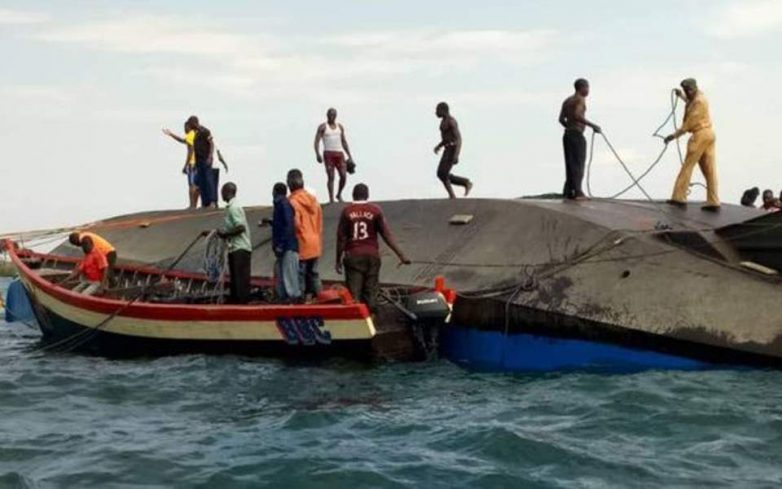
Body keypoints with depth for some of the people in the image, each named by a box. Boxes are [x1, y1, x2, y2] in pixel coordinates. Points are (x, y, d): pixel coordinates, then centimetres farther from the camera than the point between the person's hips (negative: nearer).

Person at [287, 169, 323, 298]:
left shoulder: (292, 201, -14)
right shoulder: (313, 199, 9)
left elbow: (295, 224, -20)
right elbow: (320, 223, 13)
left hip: (301, 247, -7)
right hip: (315, 246, 7)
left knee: (299, 277, -3)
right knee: (313, 274, 14)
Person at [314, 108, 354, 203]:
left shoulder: (340, 127, 14)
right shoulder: (322, 127, 2)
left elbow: (344, 142, 18)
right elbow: (317, 141, -4)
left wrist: (349, 156, 13)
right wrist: (317, 154, -18)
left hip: (339, 154, 3)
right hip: (328, 154, -3)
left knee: (344, 176, -7)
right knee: (331, 177, -8)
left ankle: (339, 194, 16)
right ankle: (331, 199, -3)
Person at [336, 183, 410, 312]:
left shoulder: (347, 211, -2)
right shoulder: (375, 210, -1)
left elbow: (341, 237, -2)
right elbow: (386, 235, -3)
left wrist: (338, 260, 5)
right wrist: (401, 255, 0)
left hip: (353, 255, -1)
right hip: (371, 255, 1)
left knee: (353, 293, -1)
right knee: (371, 291, 6)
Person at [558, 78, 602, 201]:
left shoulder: (567, 100, 16)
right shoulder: (580, 99, -9)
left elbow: (561, 119, 12)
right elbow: (577, 115, -24)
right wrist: (592, 125, -21)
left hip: (567, 135, 9)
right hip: (577, 135, -8)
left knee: (570, 163, 11)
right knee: (578, 164, -7)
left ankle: (568, 192, 10)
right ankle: (577, 192, -12)